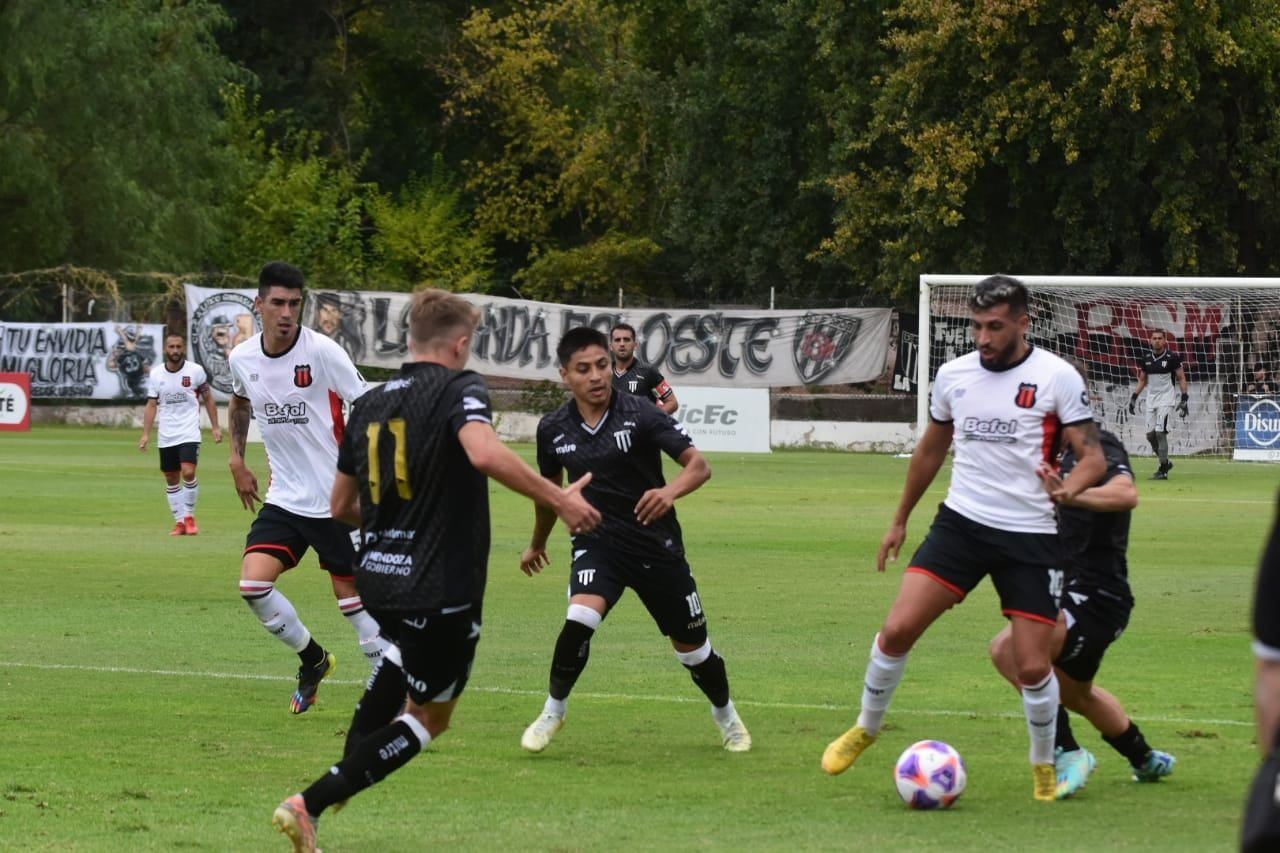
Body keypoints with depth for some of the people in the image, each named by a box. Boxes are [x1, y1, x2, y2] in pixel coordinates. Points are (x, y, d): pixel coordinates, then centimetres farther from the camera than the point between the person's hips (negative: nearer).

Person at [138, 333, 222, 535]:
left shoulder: (195, 371, -3)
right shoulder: (156, 374, 2)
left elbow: (208, 398, 7)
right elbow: (152, 405, 5)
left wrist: (215, 427, 4)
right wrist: (146, 434, -3)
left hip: (189, 433, -3)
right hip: (166, 436, 3)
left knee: (188, 472, -19)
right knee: (171, 479, 6)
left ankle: (189, 516, 0)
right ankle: (180, 522, 16)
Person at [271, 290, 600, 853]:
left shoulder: (370, 404, 9)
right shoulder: (459, 388, -10)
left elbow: (341, 505, 17)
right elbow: (485, 452, -32)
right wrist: (558, 500, -25)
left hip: (377, 576, 7)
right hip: (441, 589, -7)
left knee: (407, 650, 40)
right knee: (429, 718, 7)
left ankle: (350, 766, 31)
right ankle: (311, 805, -8)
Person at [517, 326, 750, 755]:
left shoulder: (640, 415, -15)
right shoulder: (553, 429, -5)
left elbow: (698, 465, -21)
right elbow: (549, 488, 15)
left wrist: (671, 491, -42)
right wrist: (537, 544, 28)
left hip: (656, 544, -1)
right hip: (596, 542, 1)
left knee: (692, 647, 9)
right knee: (579, 620, -27)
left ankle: (726, 715, 39)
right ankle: (552, 712, -5)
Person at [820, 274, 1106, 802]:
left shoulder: (1056, 377, -8)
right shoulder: (954, 375, 6)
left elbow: (1093, 455, -7)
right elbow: (931, 448, 21)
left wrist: (1072, 487, -29)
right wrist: (900, 520, 26)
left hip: (1030, 538, -3)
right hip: (961, 521, 3)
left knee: (1033, 666, -4)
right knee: (897, 629, -10)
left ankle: (1044, 768, 20)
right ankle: (866, 729, 14)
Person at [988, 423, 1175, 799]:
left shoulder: (1099, 446, -16)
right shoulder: (1066, 452, 13)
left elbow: (1126, 494, -38)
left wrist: (1069, 495, -53)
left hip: (1097, 597, -11)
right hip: (1073, 594, 11)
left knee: (1008, 648, -30)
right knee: (1075, 693, 32)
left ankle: (1067, 754, -20)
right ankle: (1147, 761, 53)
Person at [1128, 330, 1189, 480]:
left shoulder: (1172, 357, -7)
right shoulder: (1146, 359, 8)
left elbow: (1181, 378, -3)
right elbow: (1142, 380, 19)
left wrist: (1184, 399, -10)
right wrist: (1134, 397, 11)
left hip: (1166, 399, -6)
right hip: (1151, 399, 6)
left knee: (1160, 432, -15)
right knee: (1150, 434, 2)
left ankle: (1163, 470, -10)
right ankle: (1165, 462, 21)